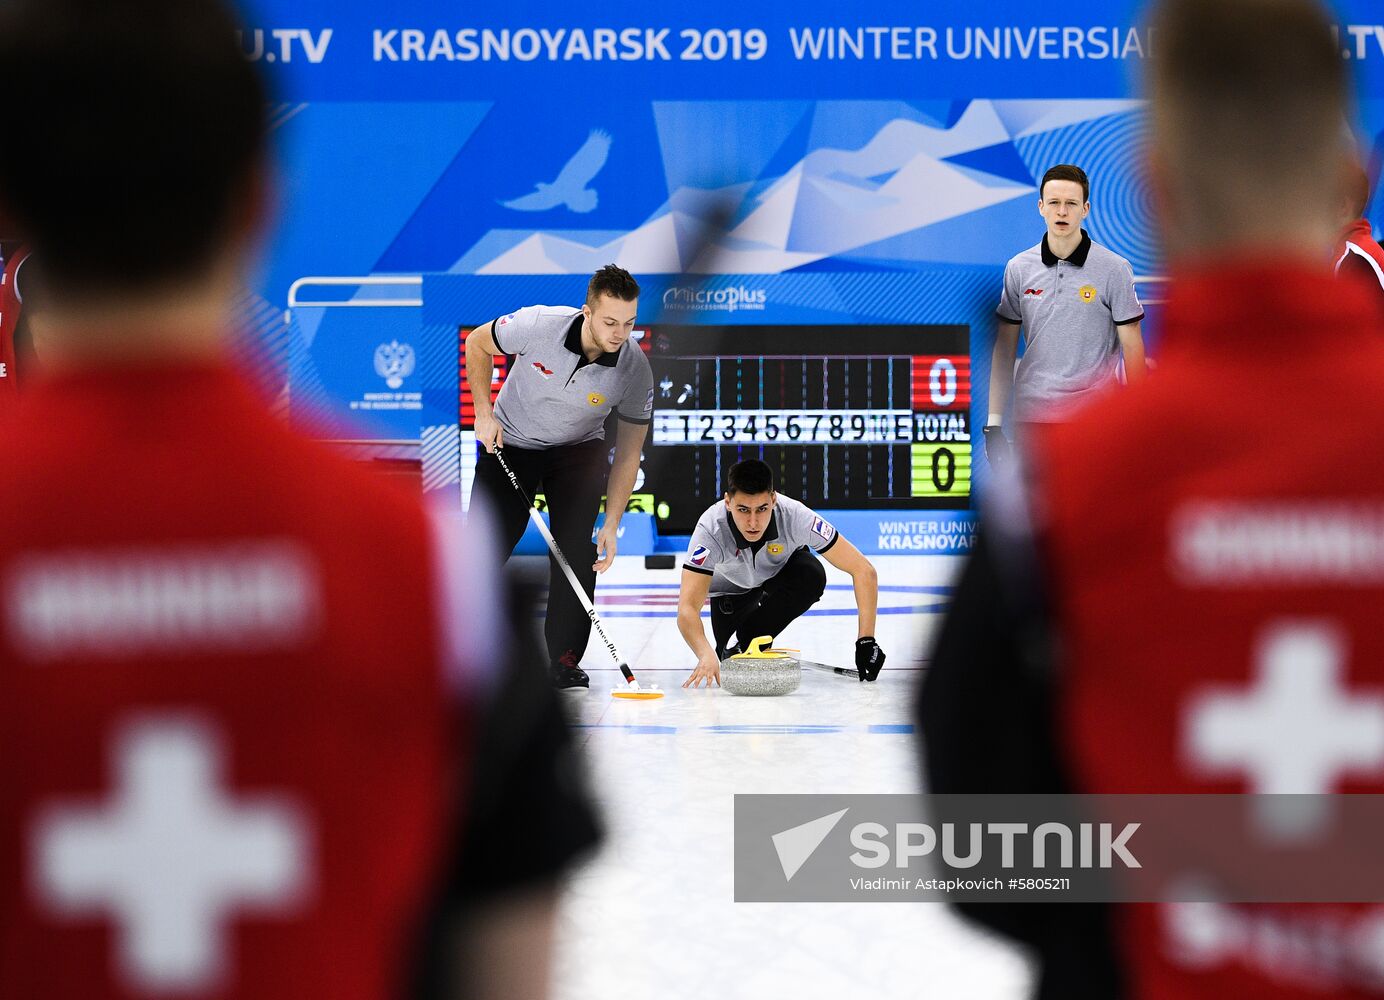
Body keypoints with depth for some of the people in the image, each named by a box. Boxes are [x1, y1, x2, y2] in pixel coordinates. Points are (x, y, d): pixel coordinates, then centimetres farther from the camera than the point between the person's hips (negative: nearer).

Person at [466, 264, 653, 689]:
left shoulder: (636, 371, -25)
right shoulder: (538, 324, -29)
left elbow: (628, 453, -15)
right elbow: (477, 343, -7)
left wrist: (611, 526, -21)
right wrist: (484, 412, -12)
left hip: (578, 450, 1)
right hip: (510, 441, -1)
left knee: (576, 548, -16)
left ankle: (565, 659, -6)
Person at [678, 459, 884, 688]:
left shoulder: (795, 516, -39)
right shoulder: (710, 529, -40)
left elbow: (864, 571, -33)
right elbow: (687, 608, -46)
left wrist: (866, 641, -39)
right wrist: (706, 655, -65)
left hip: (783, 570, 0)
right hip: (732, 585, 0)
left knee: (812, 576, -32)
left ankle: (746, 639, -12)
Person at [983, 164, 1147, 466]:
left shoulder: (1114, 269, -1)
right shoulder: (1018, 268, 7)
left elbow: (1132, 346, 1)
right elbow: (1005, 347, 10)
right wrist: (994, 420, 4)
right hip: (1031, 413, 2)